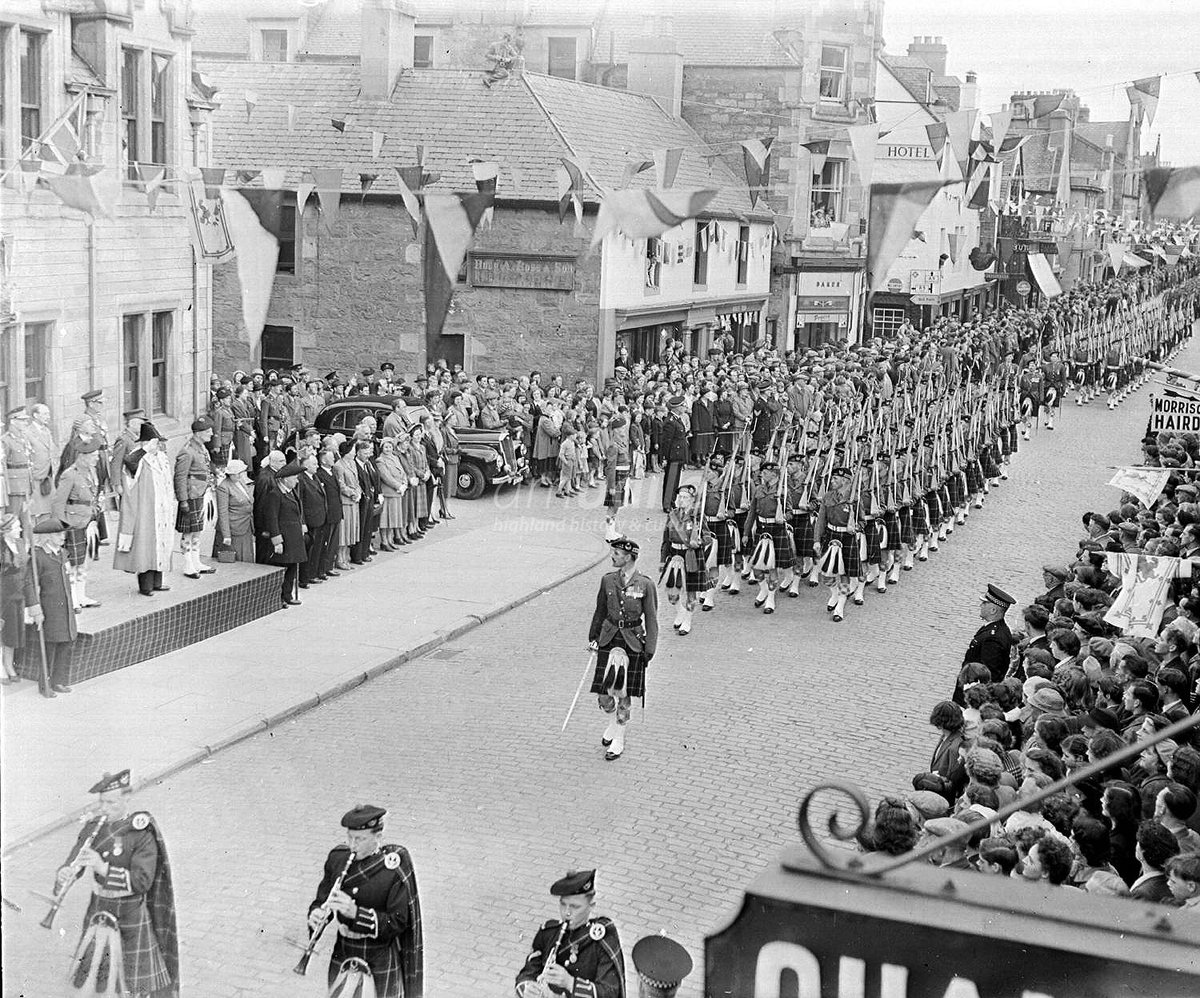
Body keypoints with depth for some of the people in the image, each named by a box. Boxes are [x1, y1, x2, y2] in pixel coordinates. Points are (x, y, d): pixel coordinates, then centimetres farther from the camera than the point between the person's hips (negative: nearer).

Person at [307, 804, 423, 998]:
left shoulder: (395, 867, -16)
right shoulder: (337, 857, -3)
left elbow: (398, 922, -18)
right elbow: (321, 900, 4)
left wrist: (356, 913, -30)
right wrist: (316, 915, -20)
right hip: (342, 959, 4)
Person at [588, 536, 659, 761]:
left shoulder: (645, 585, -9)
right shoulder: (608, 580, 1)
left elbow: (651, 620, -4)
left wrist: (649, 650, -6)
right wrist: (592, 637, 13)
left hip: (633, 642, -3)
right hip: (609, 640, 3)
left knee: (623, 694, 4)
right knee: (603, 694, 1)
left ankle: (618, 741, 20)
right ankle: (613, 723, 33)